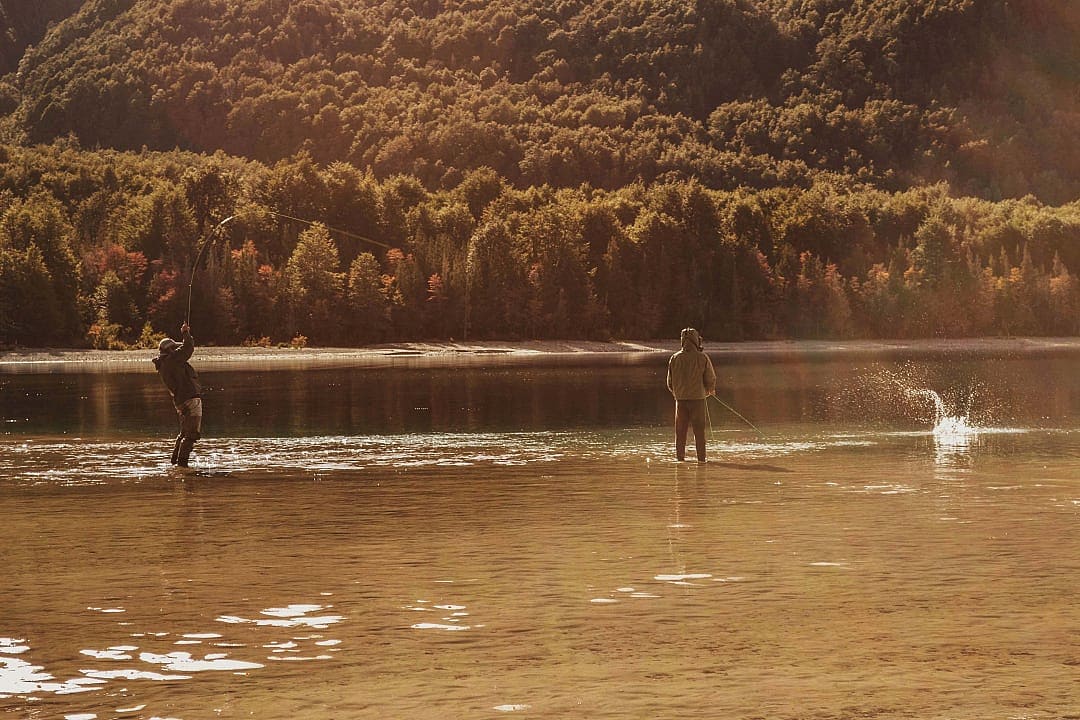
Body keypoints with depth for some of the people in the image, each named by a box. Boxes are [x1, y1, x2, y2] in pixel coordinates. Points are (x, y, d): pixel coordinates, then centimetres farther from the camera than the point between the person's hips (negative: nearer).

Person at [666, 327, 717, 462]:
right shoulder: (702, 358, -7)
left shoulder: (675, 358, 1)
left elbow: (670, 382, 7)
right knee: (699, 431, 4)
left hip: (680, 399, 2)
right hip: (698, 398, -2)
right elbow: (711, 380, -4)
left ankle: (680, 456, 10)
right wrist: (708, 391, 17)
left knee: (680, 431, 9)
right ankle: (701, 458, 4)